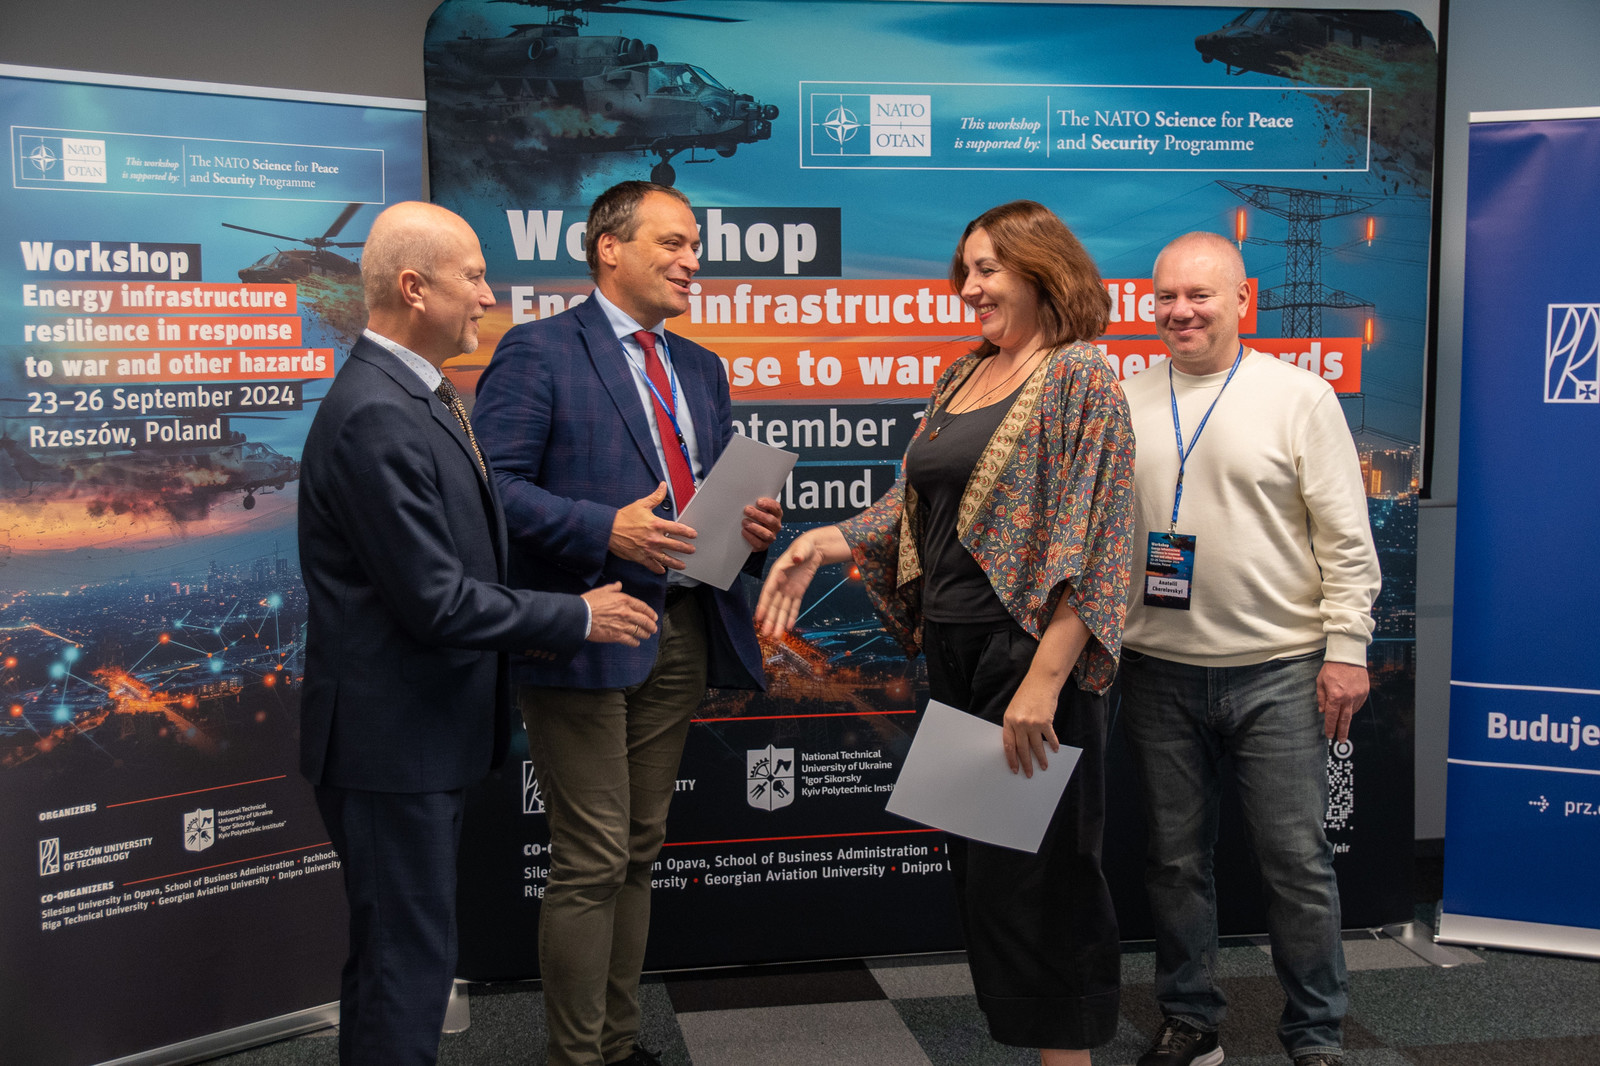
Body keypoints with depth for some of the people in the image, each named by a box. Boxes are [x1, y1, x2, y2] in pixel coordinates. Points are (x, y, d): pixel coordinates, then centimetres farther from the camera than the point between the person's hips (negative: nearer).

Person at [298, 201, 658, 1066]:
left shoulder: (412, 398, 11)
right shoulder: (375, 417, -22)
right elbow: (435, 602, -24)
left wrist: (529, 620, 7)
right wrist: (576, 618, -13)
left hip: (426, 733, 10)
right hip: (391, 739, -10)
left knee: (401, 954, 21)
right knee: (406, 961, 2)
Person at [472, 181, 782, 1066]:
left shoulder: (701, 369, 18)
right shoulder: (538, 352, -5)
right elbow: (495, 487, -14)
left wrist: (752, 526, 0)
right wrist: (606, 530, -24)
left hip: (682, 635, 7)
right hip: (588, 632, -7)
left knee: (638, 854, 15)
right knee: (592, 862, -3)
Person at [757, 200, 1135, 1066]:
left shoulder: (1079, 376, -8)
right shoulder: (962, 378, 15)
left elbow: (1088, 545, -16)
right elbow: (913, 506, 17)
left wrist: (1044, 682, -22)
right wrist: (822, 543, 1)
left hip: (1031, 656, -7)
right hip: (953, 652, 7)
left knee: (1034, 867, -1)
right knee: (980, 860, 13)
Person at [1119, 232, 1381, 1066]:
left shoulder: (1300, 396, -2)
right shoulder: (1124, 401, 6)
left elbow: (1345, 539, -2)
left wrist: (1346, 647, -7)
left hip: (1277, 670, -2)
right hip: (1158, 672, 3)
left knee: (1296, 861, 3)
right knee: (1175, 858, 12)